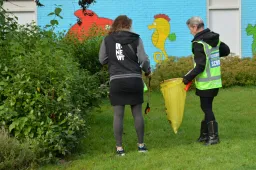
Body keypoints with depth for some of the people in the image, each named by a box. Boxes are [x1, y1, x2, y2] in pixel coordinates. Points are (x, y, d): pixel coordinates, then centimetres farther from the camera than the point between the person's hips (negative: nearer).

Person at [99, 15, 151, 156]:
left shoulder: (108, 39, 4)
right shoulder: (135, 39, 1)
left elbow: (102, 60, 6)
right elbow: (143, 59, -3)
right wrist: (147, 71, 16)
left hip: (116, 81, 0)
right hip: (134, 80, 0)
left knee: (118, 115, 5)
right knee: (137, 113, 11)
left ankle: (119, 148, 6)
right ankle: (141, 145, 20)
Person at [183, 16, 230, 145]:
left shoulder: (198, 43, -19)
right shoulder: (215, 39, 6)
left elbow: (200, 66, -22)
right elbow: (226, 51, 19)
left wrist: (188, 78, -13)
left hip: (205, 83, -8)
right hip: (216, 81, 8)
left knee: (207, 108, 1)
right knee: (207, 107, 16)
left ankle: (213, 136, 4)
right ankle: (205, 134, 23)